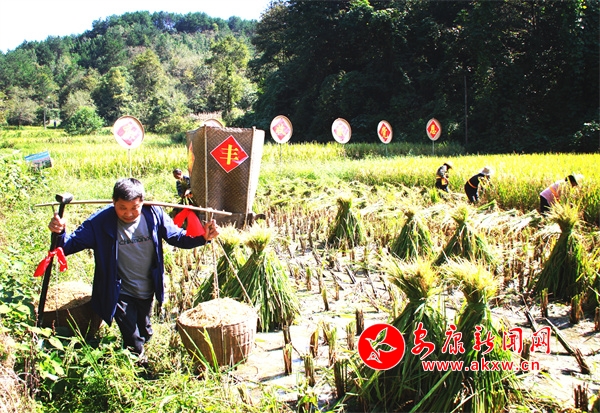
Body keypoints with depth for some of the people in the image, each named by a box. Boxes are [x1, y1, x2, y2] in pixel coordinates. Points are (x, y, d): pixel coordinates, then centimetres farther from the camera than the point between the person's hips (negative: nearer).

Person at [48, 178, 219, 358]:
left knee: (145, 333, 26)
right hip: (121, 294, -3)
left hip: (148, 291, 3)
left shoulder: (154, 214, -14)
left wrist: (202, 237, -21)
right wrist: (60, 234, -40)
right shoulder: (100, 221, -20)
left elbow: (177, 237, -5)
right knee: (134, 344, 4)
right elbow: (73, 243, -17)